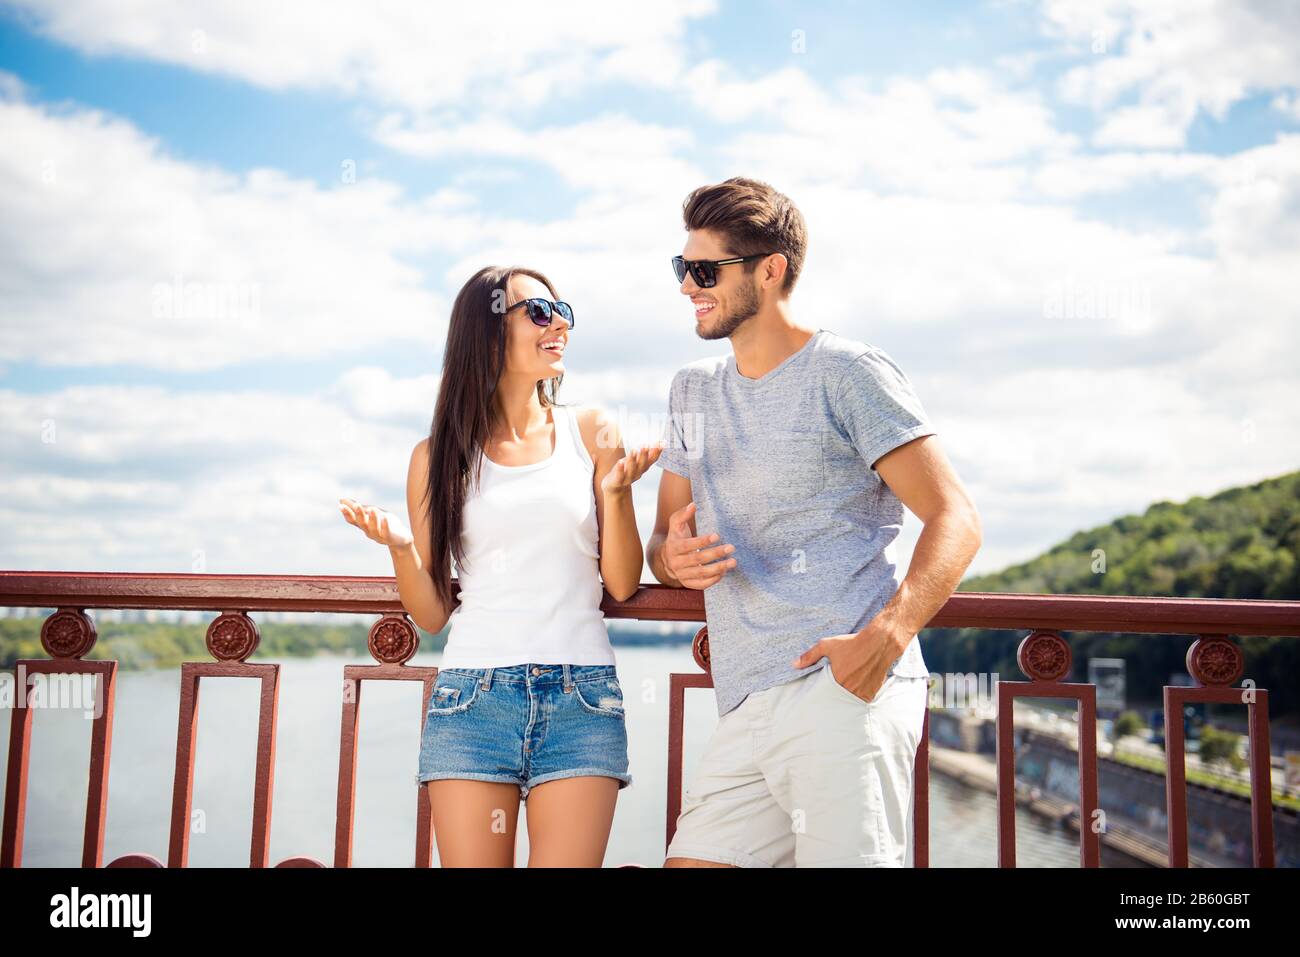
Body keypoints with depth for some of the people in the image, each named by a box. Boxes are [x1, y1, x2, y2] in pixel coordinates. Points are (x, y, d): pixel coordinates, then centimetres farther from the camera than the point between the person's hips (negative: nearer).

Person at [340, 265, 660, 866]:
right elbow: (432, 615, 8)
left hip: (582, 698, 0)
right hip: (472, 698, 0)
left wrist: (616, 491, -9)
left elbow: (622, 585, 5)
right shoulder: (439, 456, 7)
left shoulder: (589, 432, 7)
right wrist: (400, 548, -10)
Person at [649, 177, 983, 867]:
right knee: (688, 861, 0)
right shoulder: (692, 390, 20)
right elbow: (662, 539, 23)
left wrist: (885, 637, -22)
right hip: (745, 710, 6)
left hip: (845, 688, -6)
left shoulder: (847, 373, 0)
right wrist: (675, 558, -2)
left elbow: (955, 520, -7)